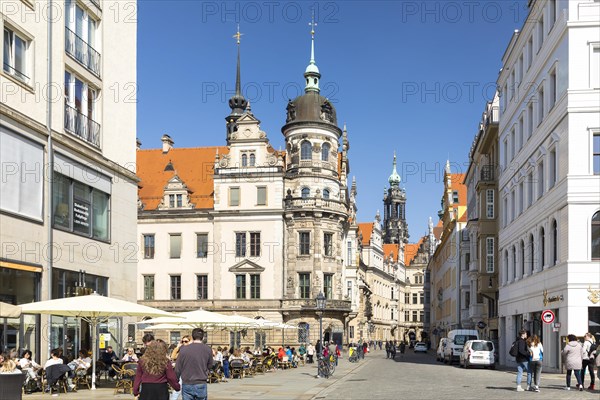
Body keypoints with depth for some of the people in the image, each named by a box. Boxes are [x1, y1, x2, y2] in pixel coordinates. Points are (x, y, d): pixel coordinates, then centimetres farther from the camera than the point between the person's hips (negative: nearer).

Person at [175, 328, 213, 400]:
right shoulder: (207, 350, -5)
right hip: (201, 384, 0)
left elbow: (177, 369, -1)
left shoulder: (183, 350, -6)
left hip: (187, 385, 0)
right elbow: (209, 366, 8)